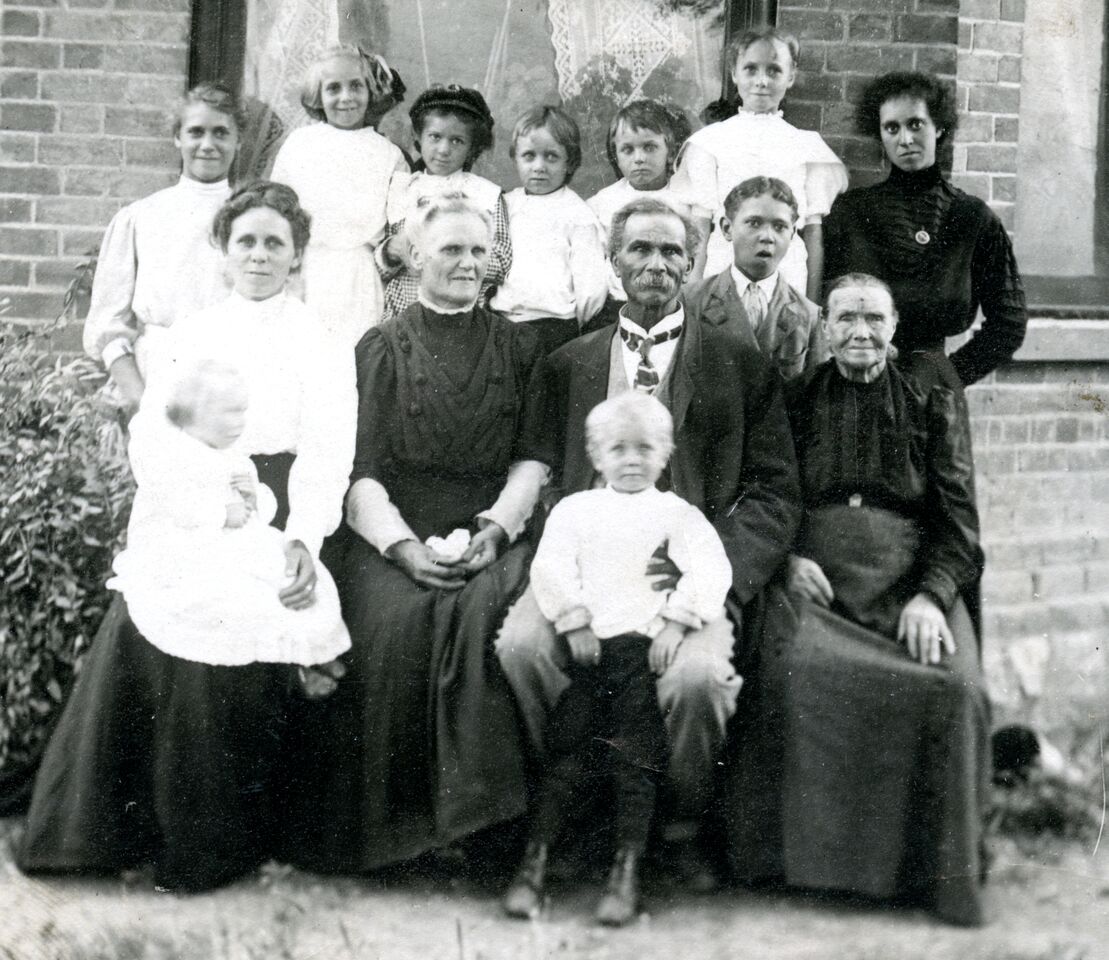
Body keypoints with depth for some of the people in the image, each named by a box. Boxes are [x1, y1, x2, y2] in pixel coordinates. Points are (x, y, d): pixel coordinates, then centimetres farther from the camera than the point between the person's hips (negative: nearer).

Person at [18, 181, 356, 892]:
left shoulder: (320, 345, 7)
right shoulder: (187, 336, 19)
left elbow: (326, 454, -4)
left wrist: (303, 539, -20)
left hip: (267, 514, -3)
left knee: (224, 655, -22)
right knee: (137, 632, -18)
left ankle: (215, 843, -6)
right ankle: (107, 827, -5)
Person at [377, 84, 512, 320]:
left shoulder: (487, 194, 6)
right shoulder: (400, 191, 12)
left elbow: (501, 265, -2)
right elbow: (379, 269, 13)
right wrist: (391, 251, -8)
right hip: (400, 315, 2)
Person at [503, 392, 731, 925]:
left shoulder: (676, 512, 15)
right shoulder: (574, 508, 20)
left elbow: (709, 570, 1)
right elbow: (550, 567, 6)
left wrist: (676, 623, -13)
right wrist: (575, 624, -8)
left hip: (649, 646, -1)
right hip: (588, 647, 1)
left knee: (636, 754, -12)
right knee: (568, 750, -11)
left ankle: (626, 870, -10)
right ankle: (534, 861, -9)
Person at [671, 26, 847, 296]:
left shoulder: (806, 145, 5)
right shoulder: (711, 140, 2)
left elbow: (813, 231, 4)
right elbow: (699, 226, 1)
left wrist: (812, 307, 0)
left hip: (788, 276, 1)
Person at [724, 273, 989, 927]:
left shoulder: (934, 405, 16)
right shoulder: (795, 399, 16)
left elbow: (958, 516, 8)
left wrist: (931, 595, -9)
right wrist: (789, 558, -7)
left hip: (911, 576, 0)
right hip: (815, 575, 0)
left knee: (955, 687, -28)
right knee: (795, 670, -32)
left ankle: (941, 869, -11)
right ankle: (800, 849, -16)